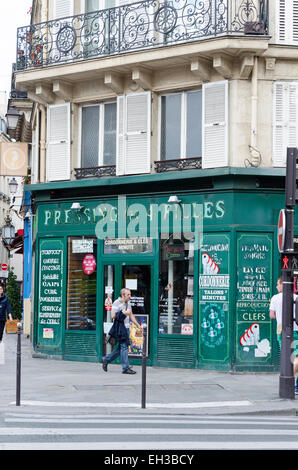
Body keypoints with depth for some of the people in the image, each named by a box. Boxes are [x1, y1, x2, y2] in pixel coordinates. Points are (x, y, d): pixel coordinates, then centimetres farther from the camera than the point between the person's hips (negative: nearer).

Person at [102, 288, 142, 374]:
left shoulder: (128, 303, 16)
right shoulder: (117, 303, -10)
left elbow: (131, 315, 24)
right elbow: (113, 315, -16)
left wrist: (138, 325, 19)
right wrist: (124, 313, -19)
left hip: (126, 328, 9)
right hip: (120, 328, -9)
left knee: (120, 348, 12)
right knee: (124, 347, -9)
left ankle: (106, 359, 27)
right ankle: (125, 368, -6)